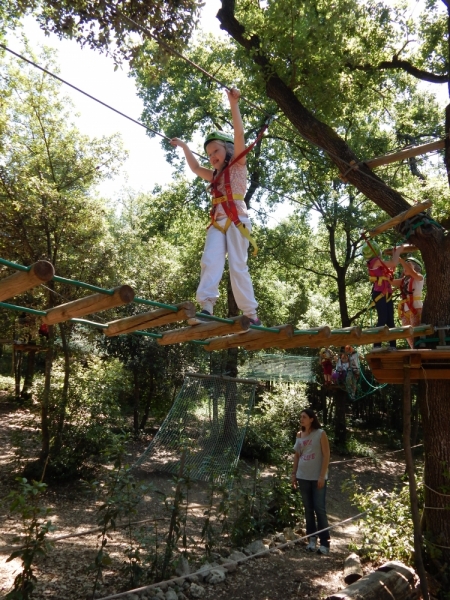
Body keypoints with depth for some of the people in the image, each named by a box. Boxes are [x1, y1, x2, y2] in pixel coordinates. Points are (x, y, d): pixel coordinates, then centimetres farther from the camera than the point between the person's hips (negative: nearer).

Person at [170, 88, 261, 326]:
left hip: (236, 220, -5)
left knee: (237, 266, -11)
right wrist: (184, 147, 46)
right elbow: (195, 168, 43)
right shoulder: (215, 175, 28)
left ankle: (251, 315, -7)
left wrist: (233, 104, -5)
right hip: (217, 222, 6)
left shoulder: (238, 165, 10)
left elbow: (239, 133, 0)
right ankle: (206, 309, -29)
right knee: (210, 261, -16)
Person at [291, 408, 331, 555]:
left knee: (319, 509, -3)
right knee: (308, 509, 10)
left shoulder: (320, 434, -8)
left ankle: (325, 543, 4)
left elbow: (326, 455, -10)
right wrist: (294, 474, 9)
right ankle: (312, 539, 19)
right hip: (303, 477, 5)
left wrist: (322, 476, -14)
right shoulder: (299, 435, 6)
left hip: (317, 477, -5)